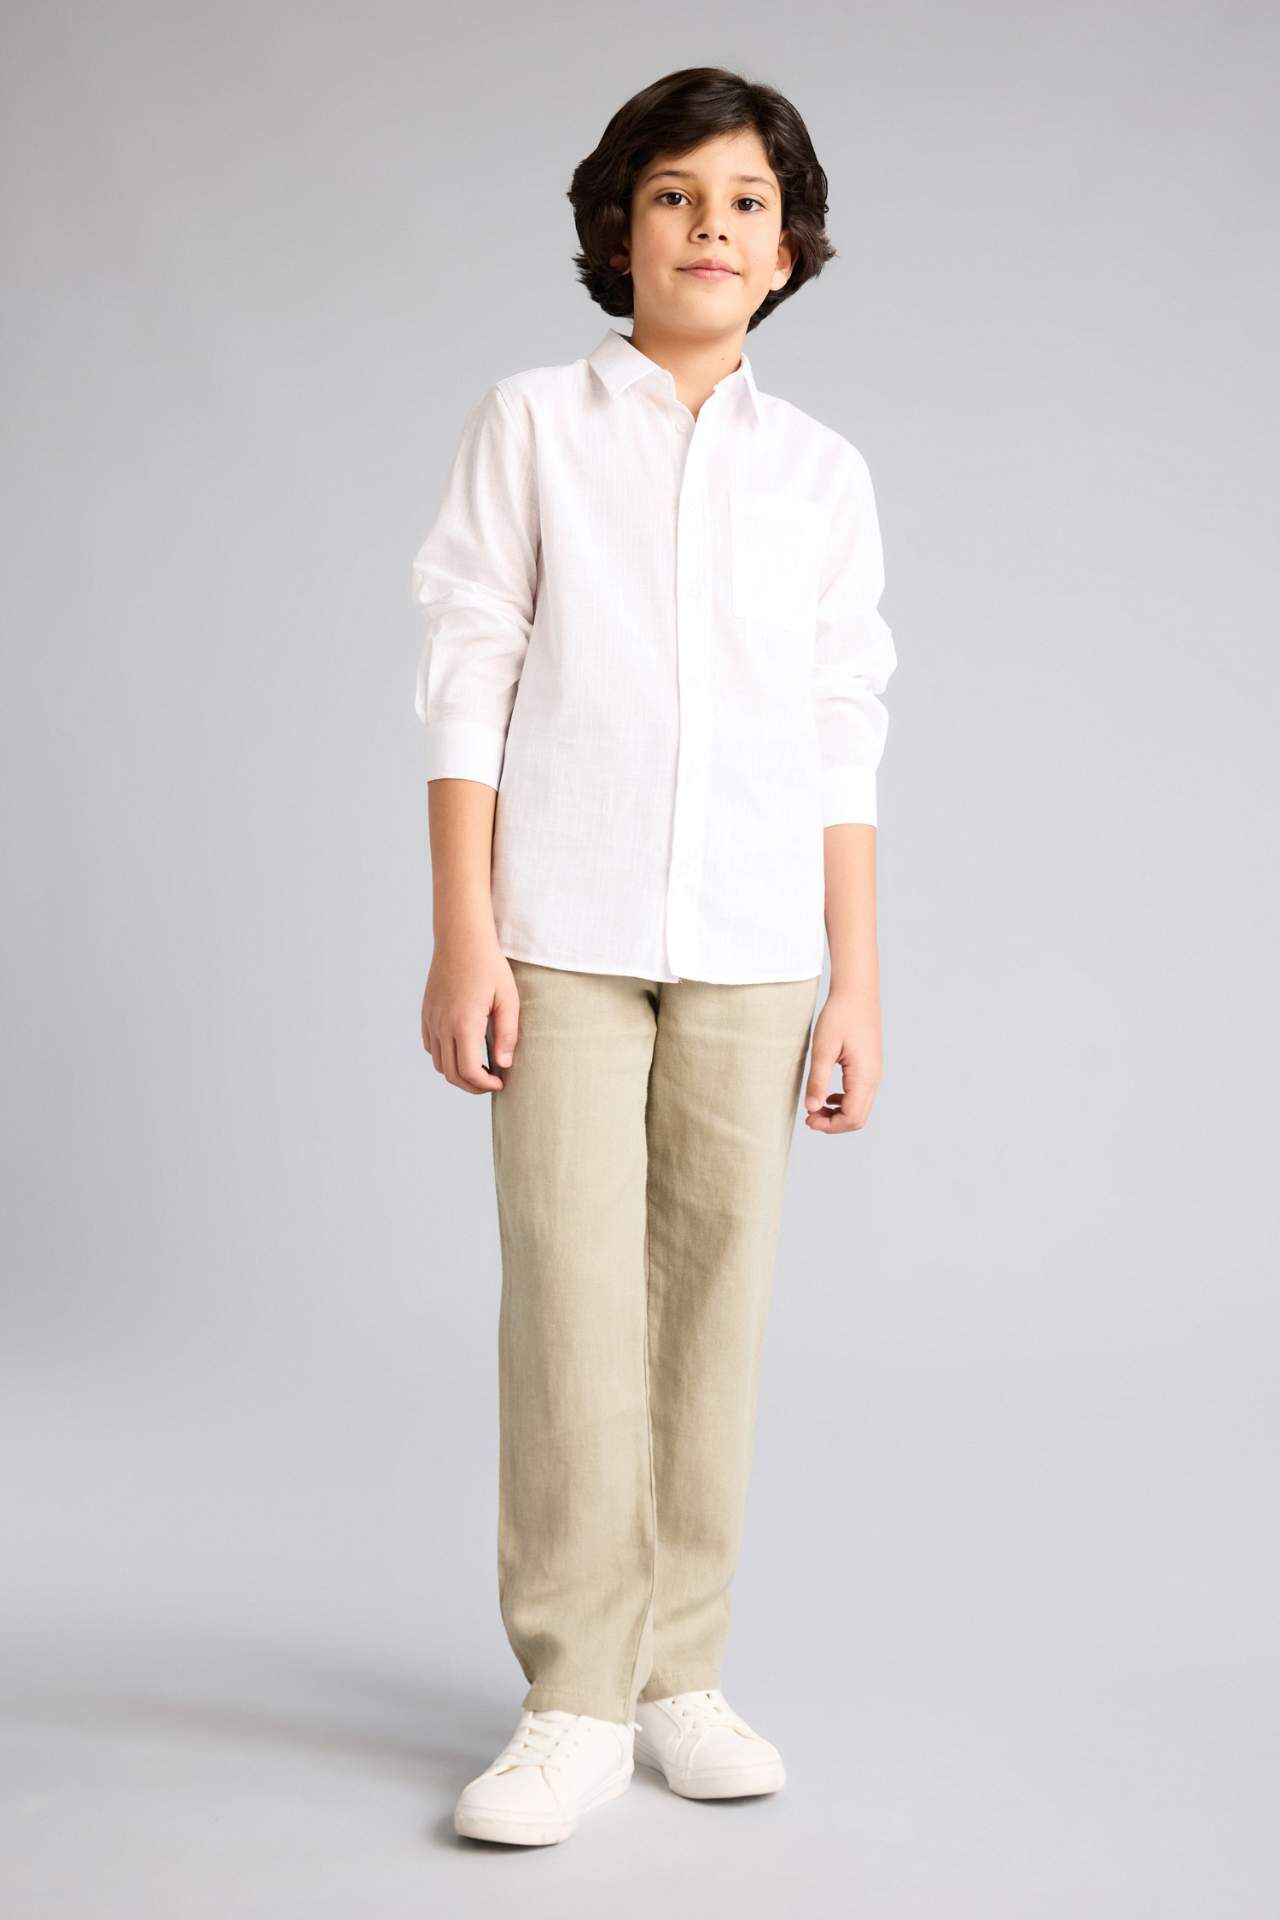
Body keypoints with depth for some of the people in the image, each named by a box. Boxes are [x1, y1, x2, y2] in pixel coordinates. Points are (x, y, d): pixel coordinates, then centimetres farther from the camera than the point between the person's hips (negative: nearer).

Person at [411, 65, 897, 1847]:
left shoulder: (823, 473, 11)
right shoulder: (531, 427, 5)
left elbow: (844, 742, 10)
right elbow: (469, 685, 1)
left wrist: (857, 983, 6)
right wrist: (463, 939, -6)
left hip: (751, 949, 2)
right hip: (564, 938, -2)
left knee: (716, 1302, 3)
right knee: (573, 1307, -5)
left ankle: (681, 1671, 16)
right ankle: (576, 1699, 6)